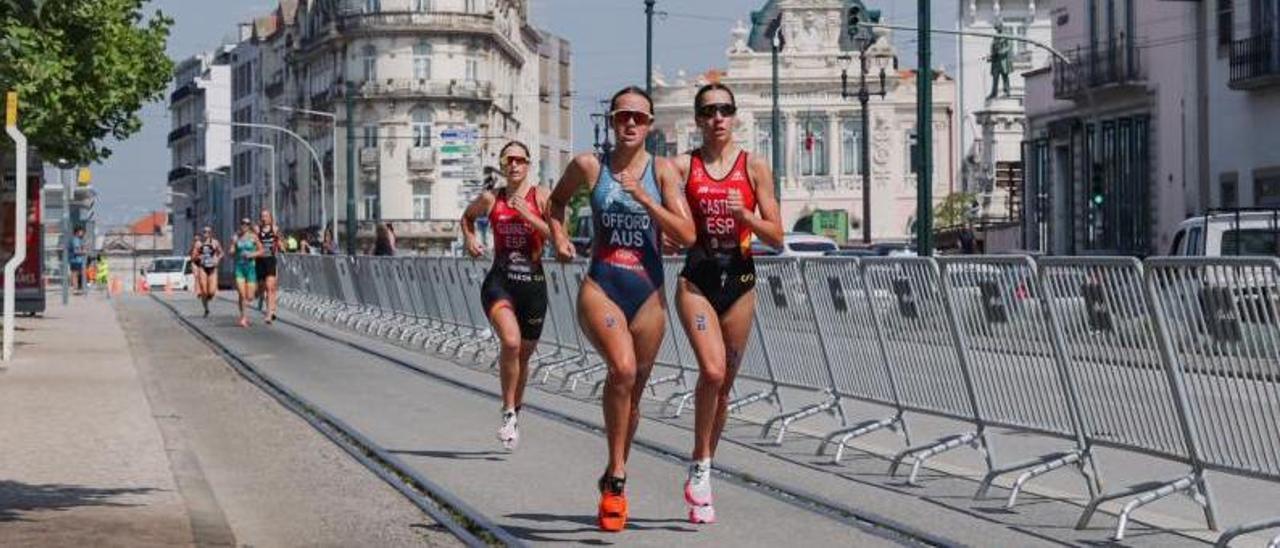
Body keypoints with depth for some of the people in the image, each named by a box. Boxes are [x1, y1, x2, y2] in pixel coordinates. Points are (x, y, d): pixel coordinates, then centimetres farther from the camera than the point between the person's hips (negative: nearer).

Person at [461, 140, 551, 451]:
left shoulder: (542, 197, -1)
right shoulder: (490, 199, 5)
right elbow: (467, 217, 26)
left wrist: (529, 216, -17)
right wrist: (469, 239, 8)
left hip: (533, 284, 1)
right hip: (499, 282, -1)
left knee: (524, 354, 13)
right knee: (511, 342, -26)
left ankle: (516, 412, 37)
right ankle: (508, 413, -14)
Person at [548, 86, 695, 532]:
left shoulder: (662, 170, 0)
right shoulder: (589, 166, 1)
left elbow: (687, 235, -7)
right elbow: (557, 200, 22)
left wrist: (645, 200, -16)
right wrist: (558, 236, 5)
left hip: (648, 293, 2)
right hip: (601, 288, -2)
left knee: (633, 392, 12)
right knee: (623, 369, -28)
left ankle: (614, 482, 32)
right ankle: (617, 475, -16)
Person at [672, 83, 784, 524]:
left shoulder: (754, 167, 2)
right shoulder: (682, 166, 1)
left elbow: (776, 237, 1)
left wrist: (743, 215, -15)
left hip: (740, 278, 2)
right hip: (697, 277, -2)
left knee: (724, 384, 8)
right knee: (712, 370, -22)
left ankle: (702, 471, 23)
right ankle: (700, 466, -6)